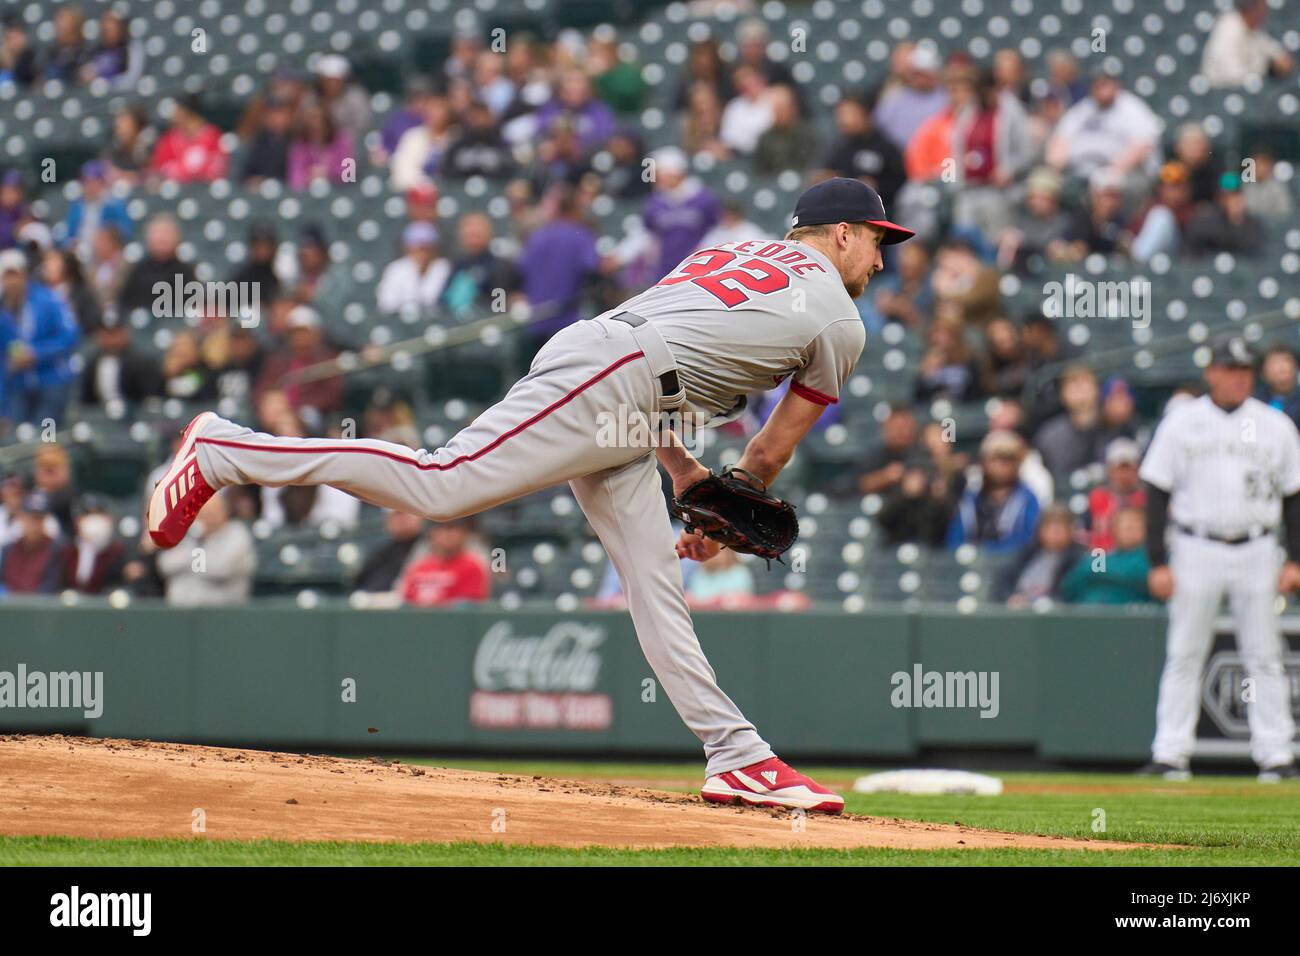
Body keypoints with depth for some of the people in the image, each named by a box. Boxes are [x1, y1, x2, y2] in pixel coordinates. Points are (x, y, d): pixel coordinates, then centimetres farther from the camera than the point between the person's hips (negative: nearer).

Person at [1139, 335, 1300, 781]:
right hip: (1196, 548, -1)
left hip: (1256, 552, 1)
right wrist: (1158, 562, -5)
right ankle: (1170, 753, 3)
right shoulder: (1181, 422, 2)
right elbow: (1157, 493, 1)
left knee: (1264, 657, 2)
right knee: (1183, 656, 0)